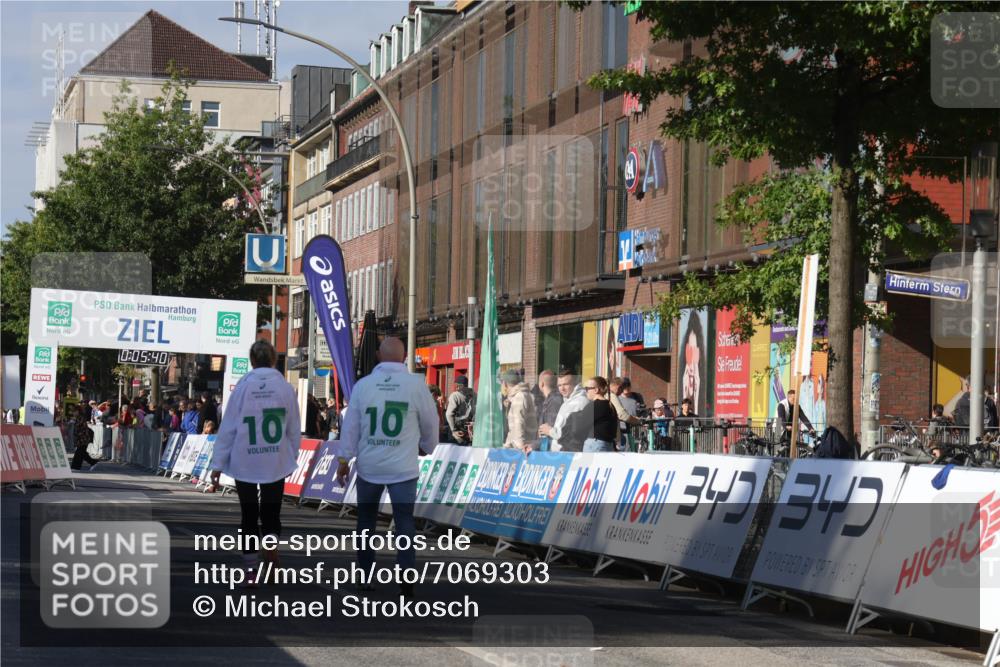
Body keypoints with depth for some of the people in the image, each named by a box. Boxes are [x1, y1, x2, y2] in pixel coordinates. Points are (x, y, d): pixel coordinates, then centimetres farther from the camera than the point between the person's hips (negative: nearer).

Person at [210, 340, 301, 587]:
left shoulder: (242, 388, -6)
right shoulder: (285, 388, -2)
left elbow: (228, 428, -4)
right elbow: (294, 430, 4)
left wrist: (218, 464, 1)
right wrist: (291, 459, 17)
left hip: (245, 463, 0)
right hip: (276, 463, 1)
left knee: (249, 516, 9)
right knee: (271, 512, 12)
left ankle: (251, 571, 9)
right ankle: (271, 542, -19)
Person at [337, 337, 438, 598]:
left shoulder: (363, 385, -3)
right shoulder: (416, 384, -7)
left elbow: (351, 425, 0)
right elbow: (430, 422, 4)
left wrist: (344, 460, 9)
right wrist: (427, 447, 24)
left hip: (369, 466, 2)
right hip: (403, 468, -2)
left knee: (366, 521, 17)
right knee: (404, 523, 2)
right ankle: (406, 580, -7)